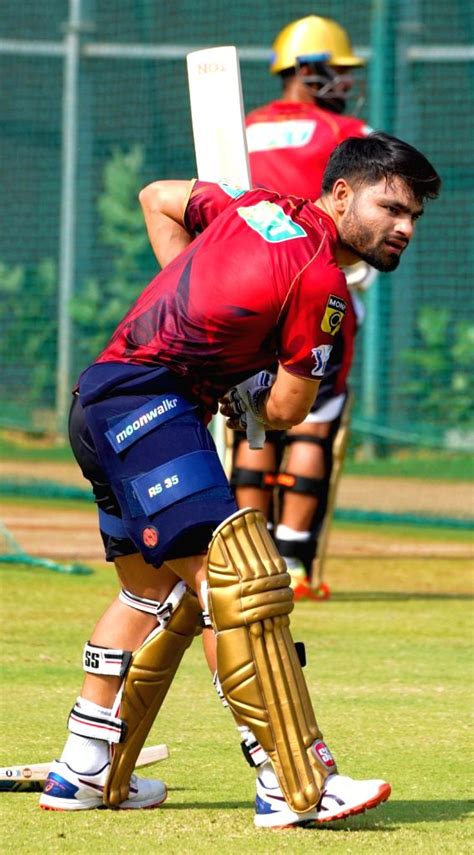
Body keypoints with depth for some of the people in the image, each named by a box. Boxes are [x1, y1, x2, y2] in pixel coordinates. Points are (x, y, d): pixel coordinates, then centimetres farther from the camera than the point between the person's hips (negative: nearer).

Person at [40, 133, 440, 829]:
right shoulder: (320, 282, -11)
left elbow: (157, 197, 29)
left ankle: (86, 774, 31)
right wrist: (248, 397, 18)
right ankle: (296, 787, -28)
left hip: (98, 405, 11)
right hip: (149, 400, -11)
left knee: (156, 593, 22)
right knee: (238, 576, -19)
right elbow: (286, 409, -5)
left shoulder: (258, 207, 13)